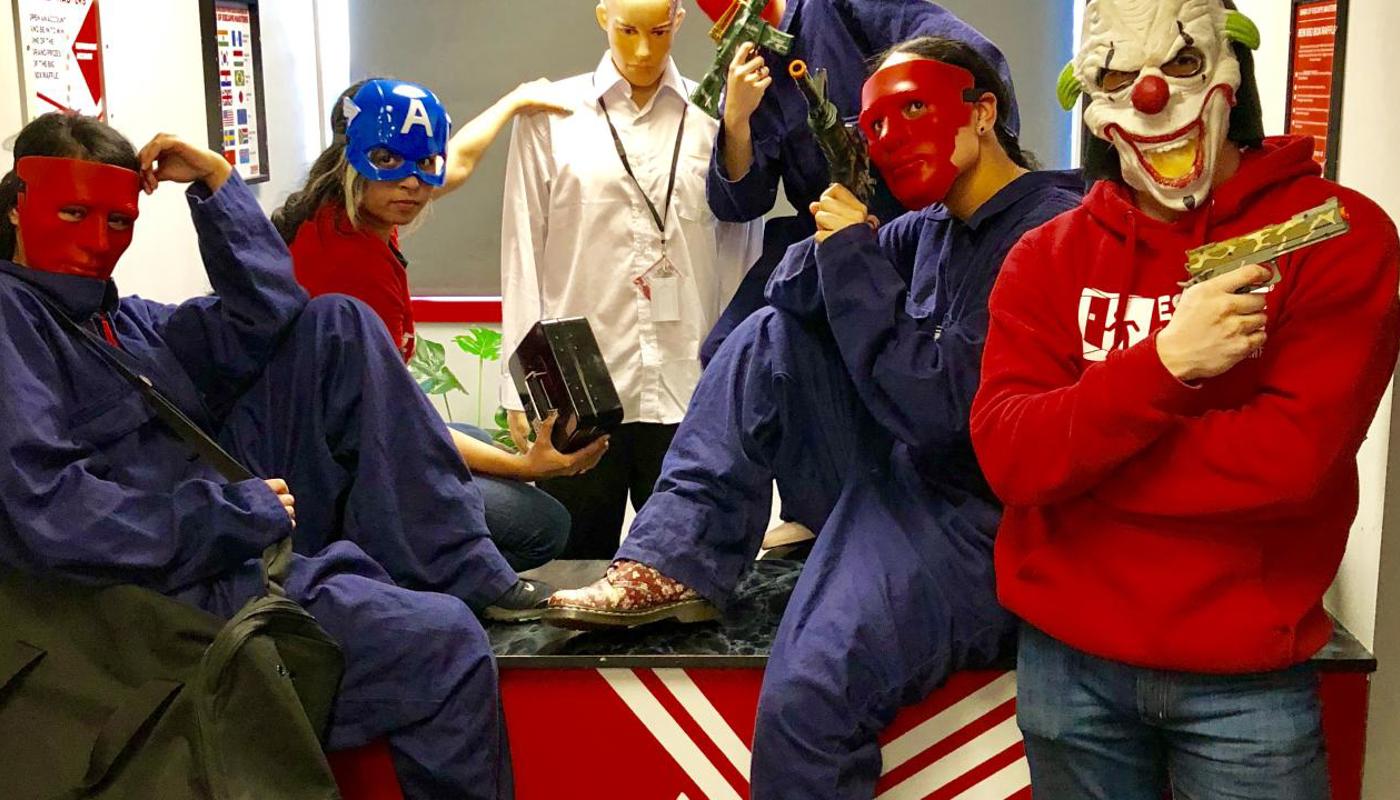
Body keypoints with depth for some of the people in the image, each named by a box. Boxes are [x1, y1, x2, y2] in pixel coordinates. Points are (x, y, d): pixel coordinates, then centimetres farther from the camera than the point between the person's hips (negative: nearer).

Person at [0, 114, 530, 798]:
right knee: (438, 637, -28)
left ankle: (467, 576, -7)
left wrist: (215, 180, 3)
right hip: (174, 583, -9)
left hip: (248, 527, 9)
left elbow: (266, 316, 9)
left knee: (337, 326, 1)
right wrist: (233, 515, -18)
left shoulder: (125, 321, 20)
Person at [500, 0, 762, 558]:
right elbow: (523, 252, 6)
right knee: (576, 566, 7)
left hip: (688, 383, 0)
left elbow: (740, 250, 8)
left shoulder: (714, 116, 7)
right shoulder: (552, 116, 6)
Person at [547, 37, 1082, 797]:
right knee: (769, 337, 5)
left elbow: (940, 407, -24)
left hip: (976, 526, -9)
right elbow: (795, 296, 10)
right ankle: (672, 566, -4)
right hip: (892, 480, 9)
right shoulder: (928, 227, 11)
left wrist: (854, 257, -18)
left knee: (806, 697, -30)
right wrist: (835, 238, -11)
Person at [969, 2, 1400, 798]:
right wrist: (1160, 363, -26)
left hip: (1245, 675, -2)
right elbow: (1006, 452, -12)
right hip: (1065, 661, 3)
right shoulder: (1049, 255, 0)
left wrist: (1072, 460, -13)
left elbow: (1292, 456, -19)